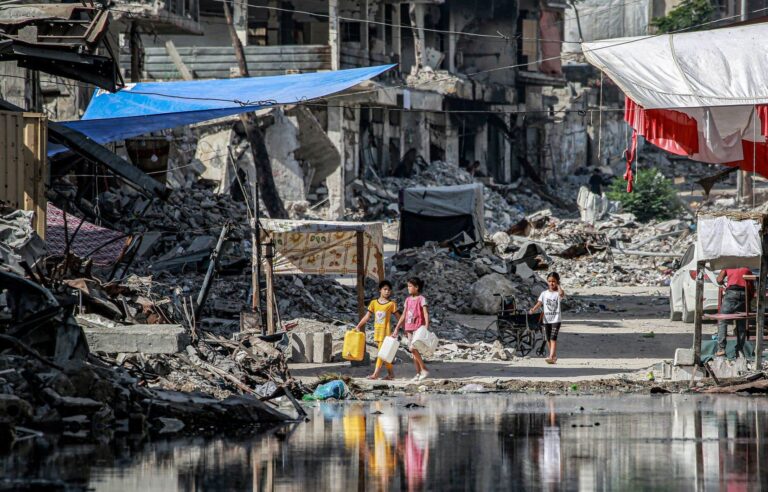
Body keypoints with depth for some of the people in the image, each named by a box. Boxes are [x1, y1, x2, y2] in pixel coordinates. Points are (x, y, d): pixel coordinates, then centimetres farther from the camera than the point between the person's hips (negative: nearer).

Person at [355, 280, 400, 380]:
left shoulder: (392, 304, -3)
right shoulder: (374, 303, 7)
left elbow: (398, 318, 2)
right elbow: (367, 317, 9)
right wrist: (358, 326, 3)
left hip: (386, 331, -5)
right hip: (377, 331, 5)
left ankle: (376, 373, -12)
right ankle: (391, 373, 16)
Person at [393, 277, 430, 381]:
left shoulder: (421, 299, -6)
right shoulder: (408, 300, 13)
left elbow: (426, 313, -16)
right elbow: (403, 316, 17)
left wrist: (426, 327, -29)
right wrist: (397, 329, 15)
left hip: (418, 328, -7)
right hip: (409, 328, 7)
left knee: (413, 349, -19)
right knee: (414, 350, 6)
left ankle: (424, 370, -12)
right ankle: (418, 373, 10)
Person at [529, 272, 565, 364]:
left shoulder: (558, 293, -5)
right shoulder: (544, 293, 8)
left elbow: (562, 293, -30)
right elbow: (539, 303, 0)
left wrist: (558, 286, -18)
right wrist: (533, 309, -18)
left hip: (556, 319, -5)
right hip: (546, 319, 5)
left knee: (553, 338, -15)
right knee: (549, 339, 12)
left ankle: (551, 357, -22)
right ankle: (554, 356, 25)